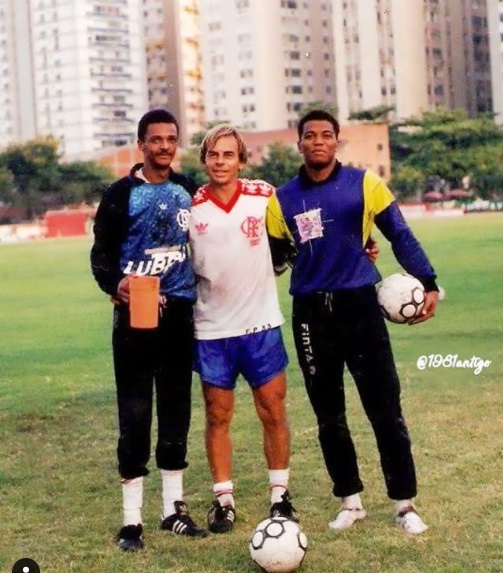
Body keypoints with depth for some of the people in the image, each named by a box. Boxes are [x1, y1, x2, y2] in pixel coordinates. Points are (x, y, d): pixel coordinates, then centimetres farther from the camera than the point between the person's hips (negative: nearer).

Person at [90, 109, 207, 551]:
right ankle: (132, 519, 4)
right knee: (135, 413, -3)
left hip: (180, 312, 5)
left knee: (176, 409, 10)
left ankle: (174, 508, 21)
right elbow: (101, 253, -6)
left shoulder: (189, 192, 10)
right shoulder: (122, 194, -3)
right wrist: (115, 284, -26)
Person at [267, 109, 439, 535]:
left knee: (385, 409, -1)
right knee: (329, 415, 10)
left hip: (359, 305, -2)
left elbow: (400, 236, 3)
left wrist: (428, 283, -2)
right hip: (310, 314, 3)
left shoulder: (364, 184, -1)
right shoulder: (283, 199, 5)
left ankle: (405, 503, 12)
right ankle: (350, 500, 24)